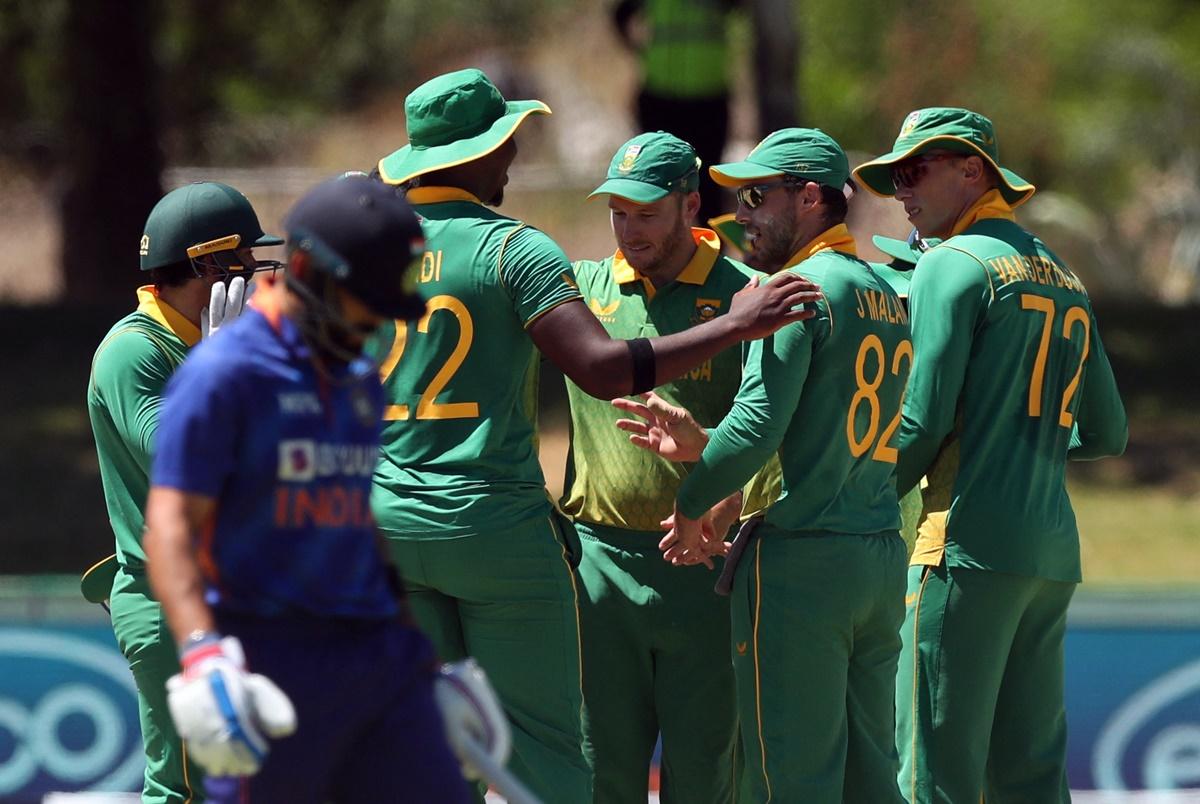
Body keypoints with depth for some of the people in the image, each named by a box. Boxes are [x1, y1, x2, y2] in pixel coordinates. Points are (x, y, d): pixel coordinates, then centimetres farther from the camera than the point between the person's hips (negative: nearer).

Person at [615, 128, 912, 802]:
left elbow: (759, 425, -17)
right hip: (882, 557, 8)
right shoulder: (887, 297, 16)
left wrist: (690, 506, -2)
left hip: (800, 564, -8)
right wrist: (701, 446, 11)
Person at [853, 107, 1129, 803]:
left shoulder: (954, 265, -3)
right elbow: (1108, 434, 22)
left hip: (972, 543, -8)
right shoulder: (1066, 282, 20)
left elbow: (923, 419, -11)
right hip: (1056, 551, 8)